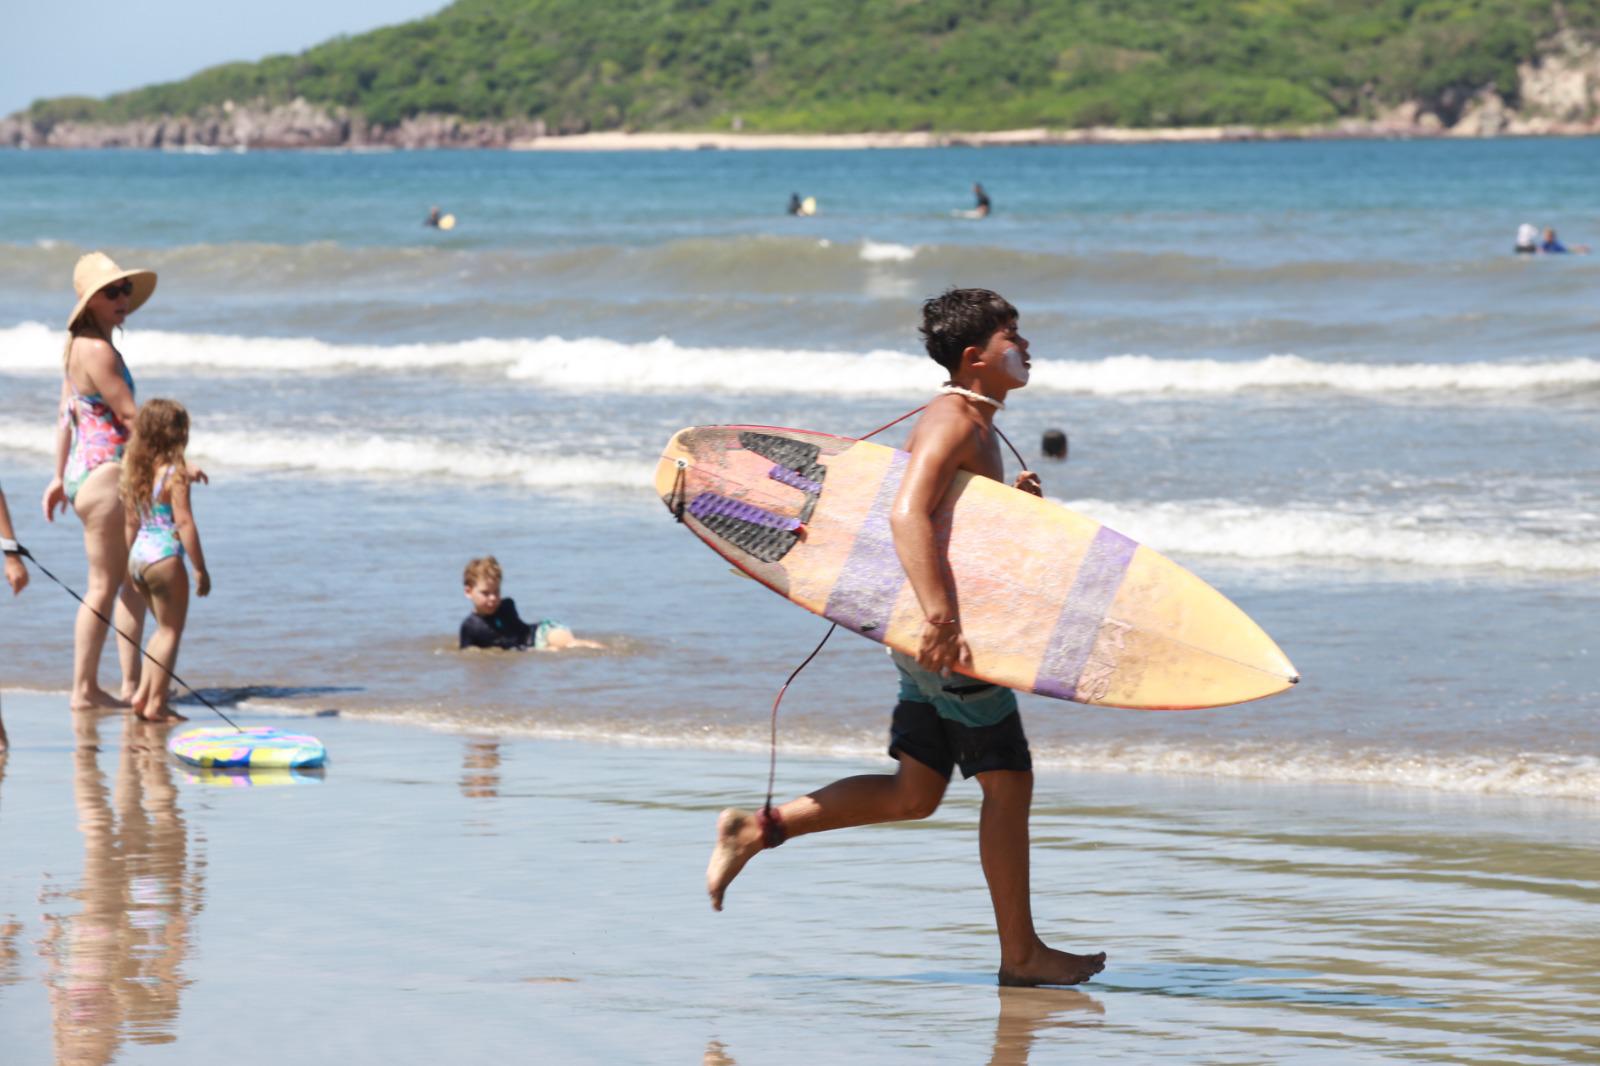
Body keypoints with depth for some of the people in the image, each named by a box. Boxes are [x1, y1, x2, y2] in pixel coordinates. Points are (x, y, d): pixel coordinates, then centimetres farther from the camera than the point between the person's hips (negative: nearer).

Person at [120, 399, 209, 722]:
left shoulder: (134, 469, 7)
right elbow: (184, 523, -16)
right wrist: (200, 568, -11)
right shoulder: (175, 474, -14)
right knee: (170, 632, 2)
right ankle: (156, 704, 1)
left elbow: (131, 521, 12)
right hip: (165, 557, -8)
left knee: (164, 628, 21)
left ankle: (143, 695, 17)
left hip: (138, 555, 8)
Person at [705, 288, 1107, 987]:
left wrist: (1010, 501, 8)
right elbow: (907, 515, -29)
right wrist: (941, 617, -38)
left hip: (934, 633, 10)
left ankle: (757, 829, 12)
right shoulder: (953, 422, -15)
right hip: (945, 634, -10)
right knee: (1008, 780, -2)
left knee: (914, 793, 11)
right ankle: (1020, 954, 5)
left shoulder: (974, 424, 17)